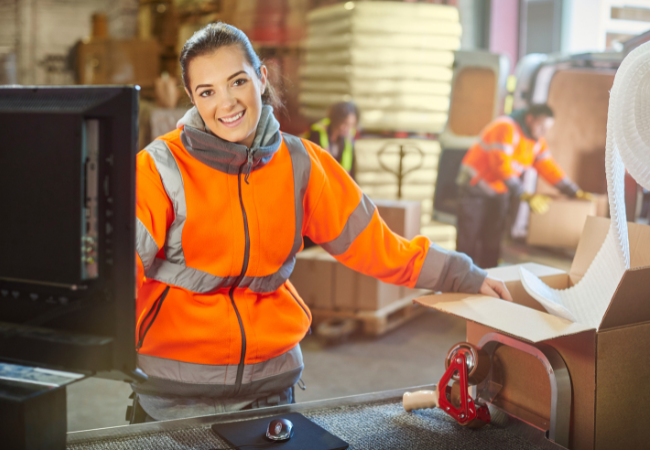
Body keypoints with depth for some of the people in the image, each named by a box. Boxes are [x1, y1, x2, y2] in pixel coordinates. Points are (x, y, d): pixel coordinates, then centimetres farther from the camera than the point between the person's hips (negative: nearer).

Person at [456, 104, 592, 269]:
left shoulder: (537, 140, 3)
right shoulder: (506, 128, -24)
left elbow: (548, 167, 3)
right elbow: (502, 164, -32)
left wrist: (575, 192, -6)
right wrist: (525, 195, -38)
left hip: (499, 192, 8)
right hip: (476, 187, -7)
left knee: (492, 243, 5)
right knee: (468, 240, -8)